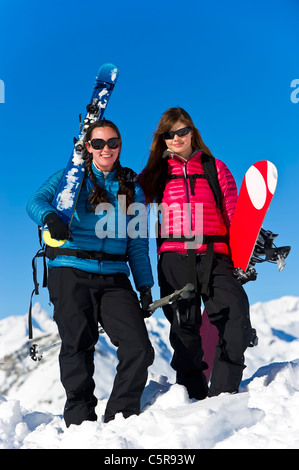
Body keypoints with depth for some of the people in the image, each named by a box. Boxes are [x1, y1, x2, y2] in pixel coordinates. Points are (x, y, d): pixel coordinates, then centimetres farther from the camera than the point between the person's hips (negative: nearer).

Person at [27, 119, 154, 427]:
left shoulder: (131, 188, 16)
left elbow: (137, 243, 16)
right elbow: (35, 201, -9)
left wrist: (145, 286, 9)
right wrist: (50, 216, -33)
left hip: (114, 277, 2)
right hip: (71, 273, -2)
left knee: (138, 347, -10)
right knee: (78, 347, -3)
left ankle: (120, 417, 7)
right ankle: (80, 420, 15)